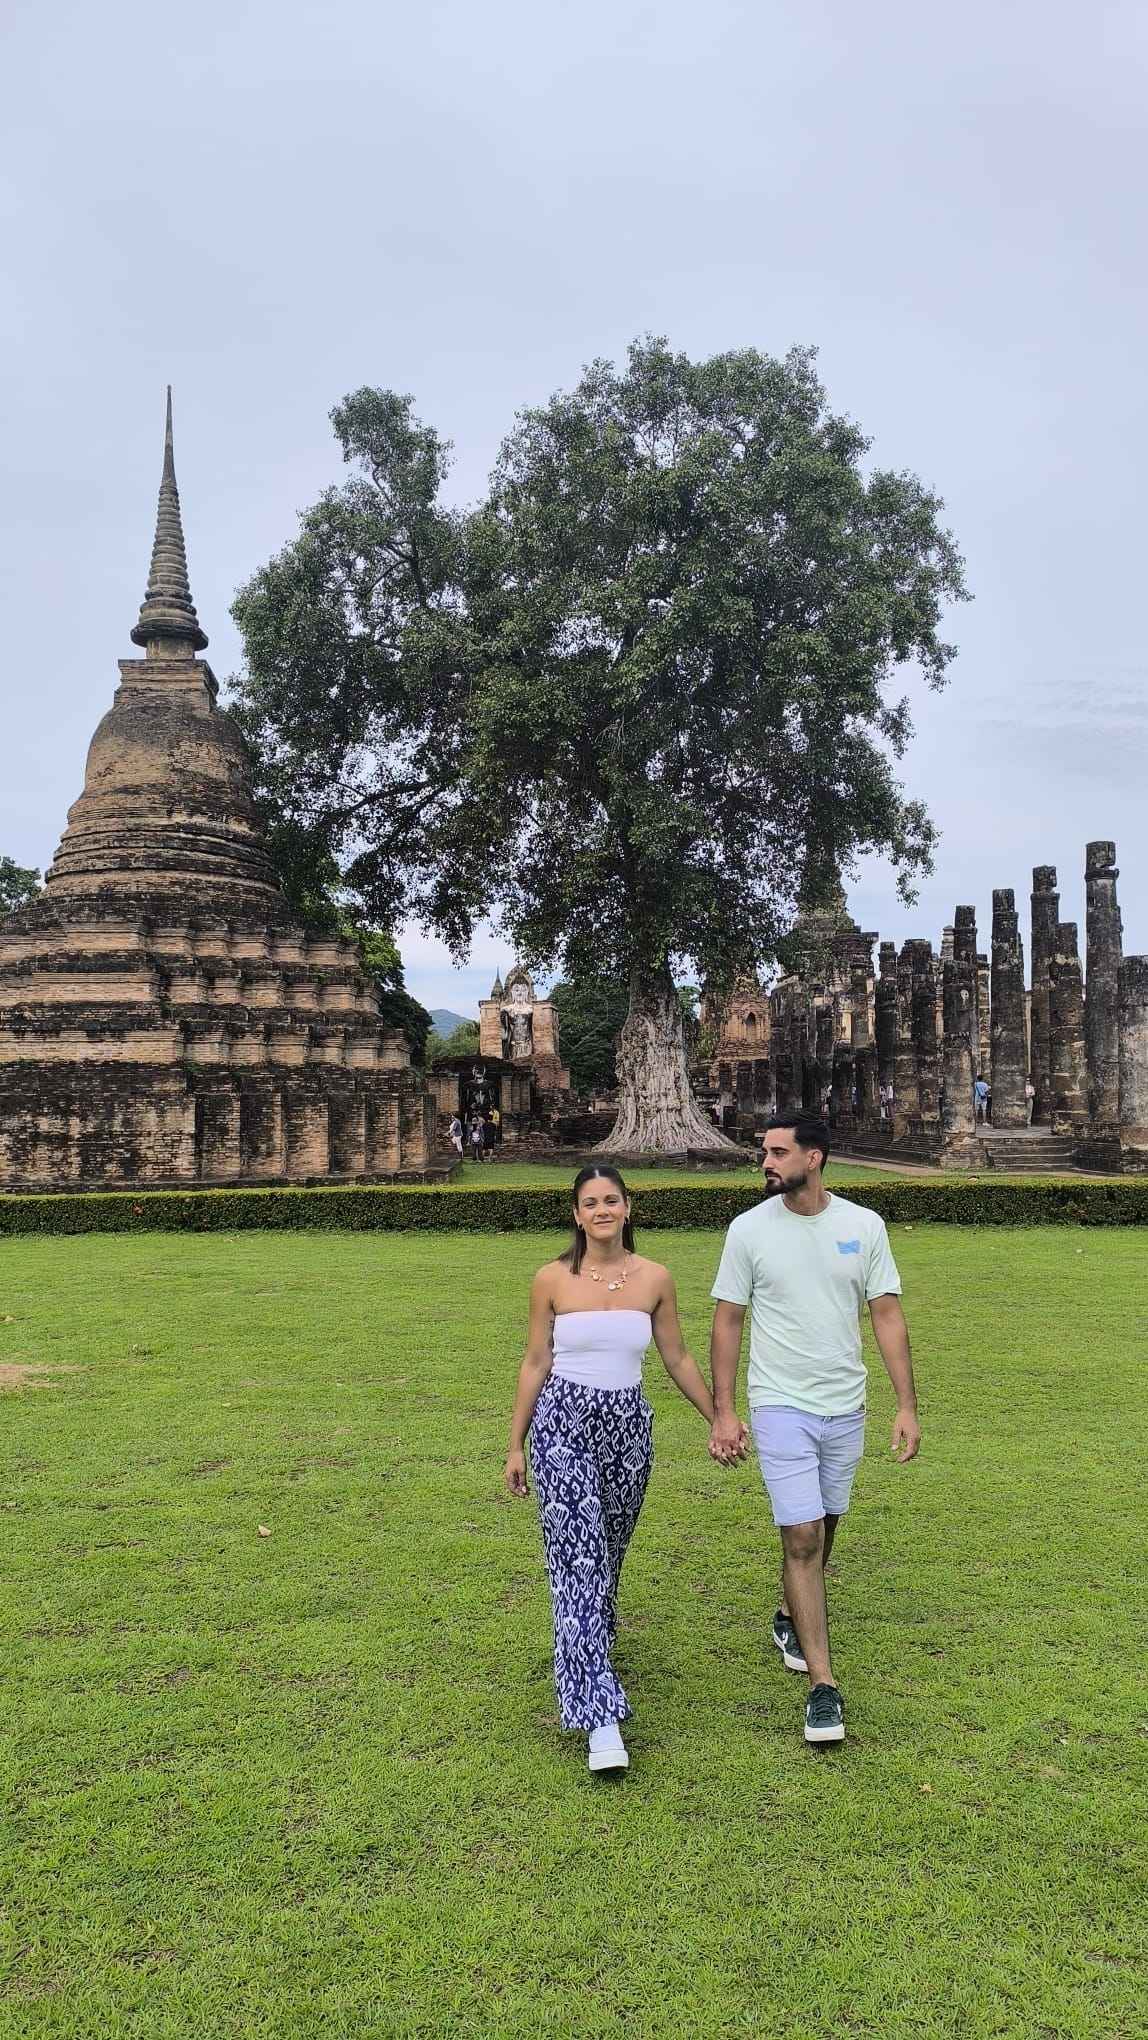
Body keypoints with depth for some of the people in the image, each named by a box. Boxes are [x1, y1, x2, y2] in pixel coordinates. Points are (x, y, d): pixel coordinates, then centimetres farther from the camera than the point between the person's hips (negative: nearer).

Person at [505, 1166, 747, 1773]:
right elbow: (535, 1364, 1)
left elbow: (678, 1360, 8)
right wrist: (515, 1445, 4)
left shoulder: (655, 1279, -2)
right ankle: (601, 1717, -8)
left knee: (608, 1554, 17)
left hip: (629, 1427, 3)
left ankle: (592, 1648, 46)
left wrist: (720, 1419, 10)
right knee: (577, 1560, -9)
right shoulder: (552, 1279, -6)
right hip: (564, 1425, -2)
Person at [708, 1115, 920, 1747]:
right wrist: (723, 1411, -6)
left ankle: (791, 1618, 43)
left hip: (845, 1406, 3)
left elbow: (887, 1317, 0)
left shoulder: (864, 1226, -4)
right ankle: (823, 1684, 0)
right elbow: (727, 1321, -3)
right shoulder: (749, 1229, -8)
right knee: (802, 1537, -9)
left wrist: (907, 1406, -4)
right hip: (780, 1405, -3)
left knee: (822, 1526, 18)